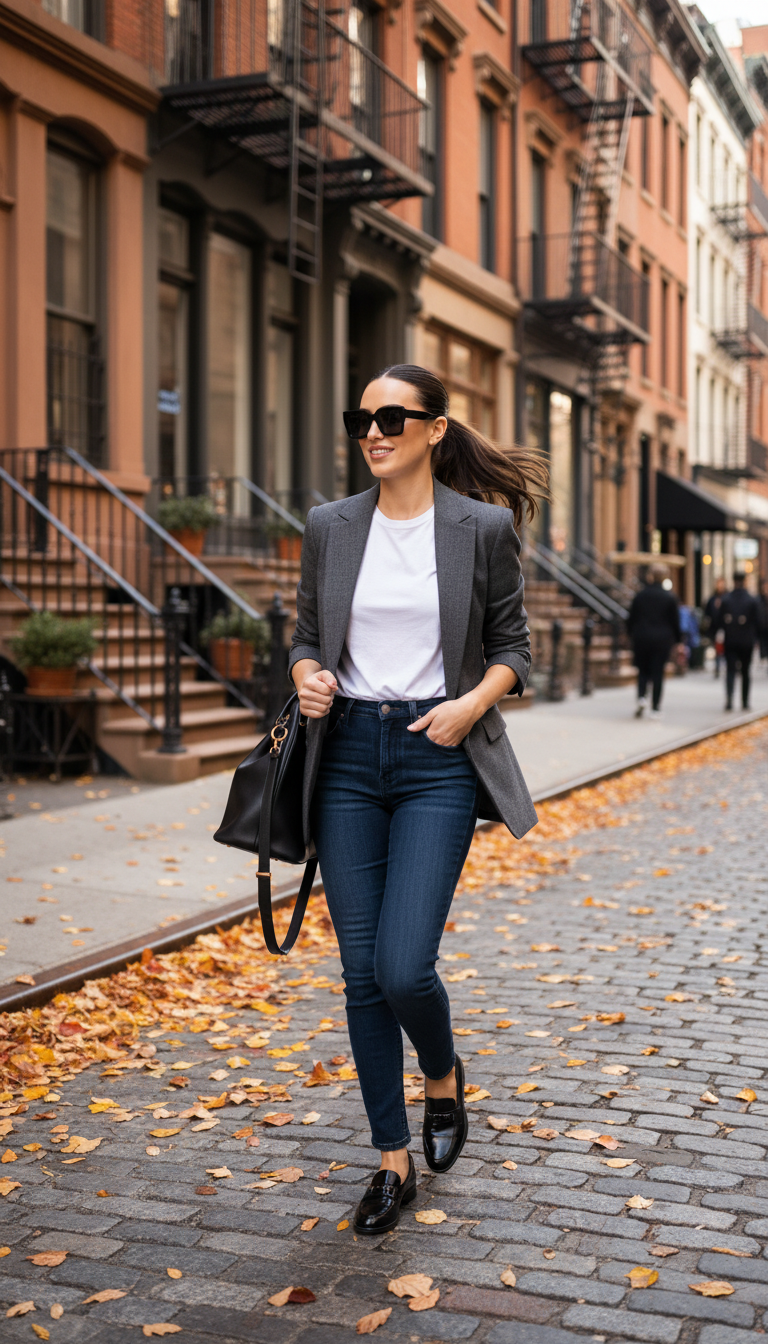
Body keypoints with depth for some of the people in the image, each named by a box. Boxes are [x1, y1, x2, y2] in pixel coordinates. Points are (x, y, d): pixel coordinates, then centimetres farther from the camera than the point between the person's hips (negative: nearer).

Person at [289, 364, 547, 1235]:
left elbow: (512, 644, 5)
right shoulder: (330, 527, 6)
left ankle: (444, 1080, 25)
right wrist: (308, 679, -7)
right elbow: (306, 633, 14)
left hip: (438, 760, -3)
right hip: (348, 755, 3)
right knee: (362, 973, 5)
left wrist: (473, 703, -13)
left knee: (403, 966, -11)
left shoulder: (484, 526, -1)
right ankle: (393, 1160, 21)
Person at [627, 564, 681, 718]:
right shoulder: (669, 596, -4)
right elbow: (675, 620, 0)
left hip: (641, 638, 1)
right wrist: (676, 640, 9)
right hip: (662, 640, -1)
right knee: (657, 672, 3)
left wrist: (632, 636, 16)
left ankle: (642, 697, -12)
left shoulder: (640, 595, 0)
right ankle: (655, 708, 3)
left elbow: (631, 619, 4)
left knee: (643, 670, 13)